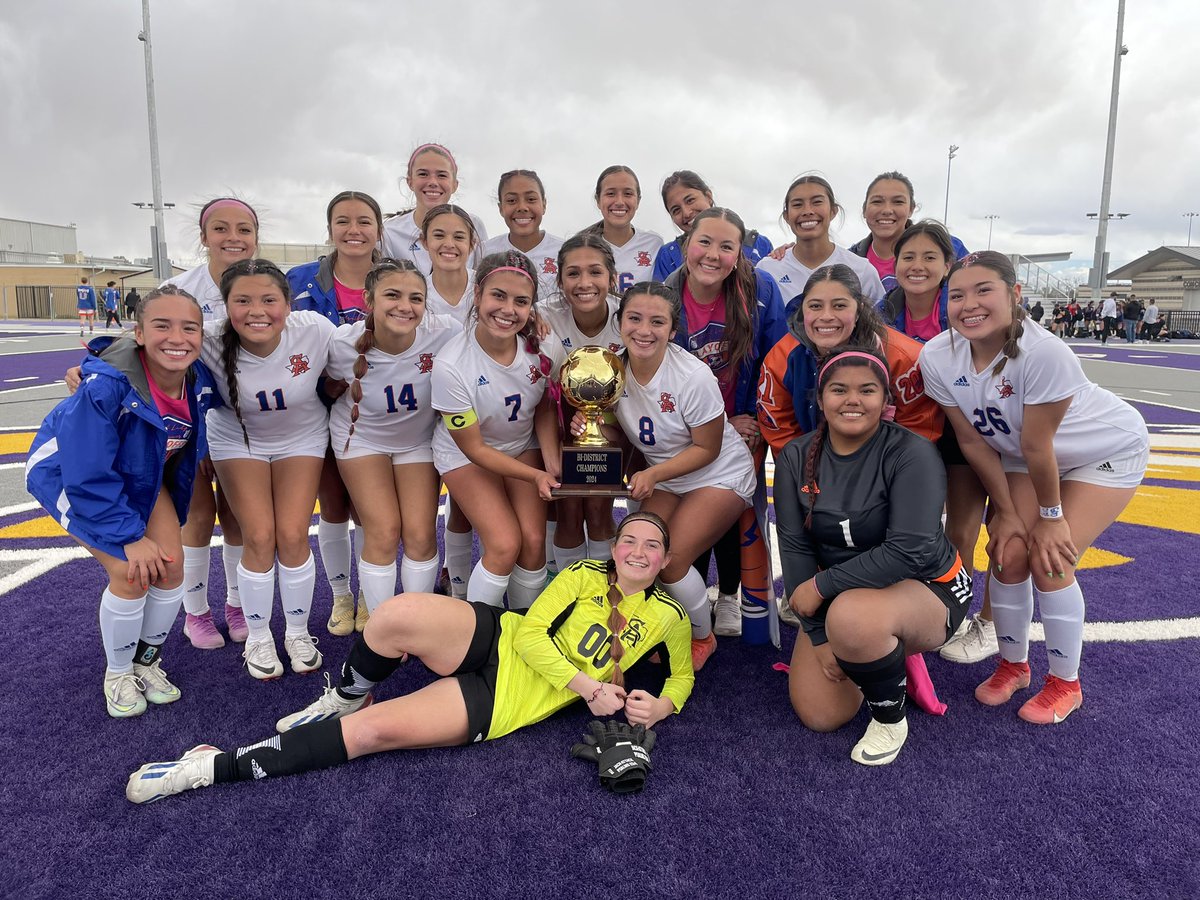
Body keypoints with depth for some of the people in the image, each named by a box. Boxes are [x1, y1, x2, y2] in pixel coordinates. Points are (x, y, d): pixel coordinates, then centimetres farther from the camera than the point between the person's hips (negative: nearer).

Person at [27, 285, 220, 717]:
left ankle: (148, 659, 21)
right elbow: (87, 477, -29)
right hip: (69, 474, -5)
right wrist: (130, 536, -24)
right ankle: (118, 673, 10)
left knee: (171, 565, -6)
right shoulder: (106, 384, -36)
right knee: (131, 573, -17)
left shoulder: (199, 380, -19)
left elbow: (186, 453, 1)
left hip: (142, 474, 5)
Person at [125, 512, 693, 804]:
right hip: (495, 642, 1)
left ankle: (221, 767, -8)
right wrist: (589, 686, -14)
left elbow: (683, 675, 22)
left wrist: (661, 706, -2)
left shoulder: (667, 617, 7)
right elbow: (530, 633, -4)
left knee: (372, 731, -22)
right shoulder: (585, 576, 4)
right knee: (398, 614, -31)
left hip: (500, 704, -1)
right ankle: (347, 697, 4)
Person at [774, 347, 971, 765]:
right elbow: (794, 547, -8)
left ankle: (891, 718, -7)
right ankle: (882, 652, 25)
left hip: (925, 590, -5)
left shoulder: (912, 453, -20)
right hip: (838, 598, 5)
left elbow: (910, 550, -28)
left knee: (852, 616, -38)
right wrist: (819, 635, -13)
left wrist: (821, 585, -24)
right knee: (819, 716, -5)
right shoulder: (796, 457, -6)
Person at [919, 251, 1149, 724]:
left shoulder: (1044, 353, -39)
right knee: (1009, 552, -6)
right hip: (1018, 456, 4)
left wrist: (1051, 515, -15)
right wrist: (1007, 511, -7)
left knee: (1050, 559, -13)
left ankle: (1065, 683, 12)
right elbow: (974, 442, -13)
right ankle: (1013, 665, 20)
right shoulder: (937, 357, -23)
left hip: (1106, 451, -4)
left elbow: (1037, 446, -27)